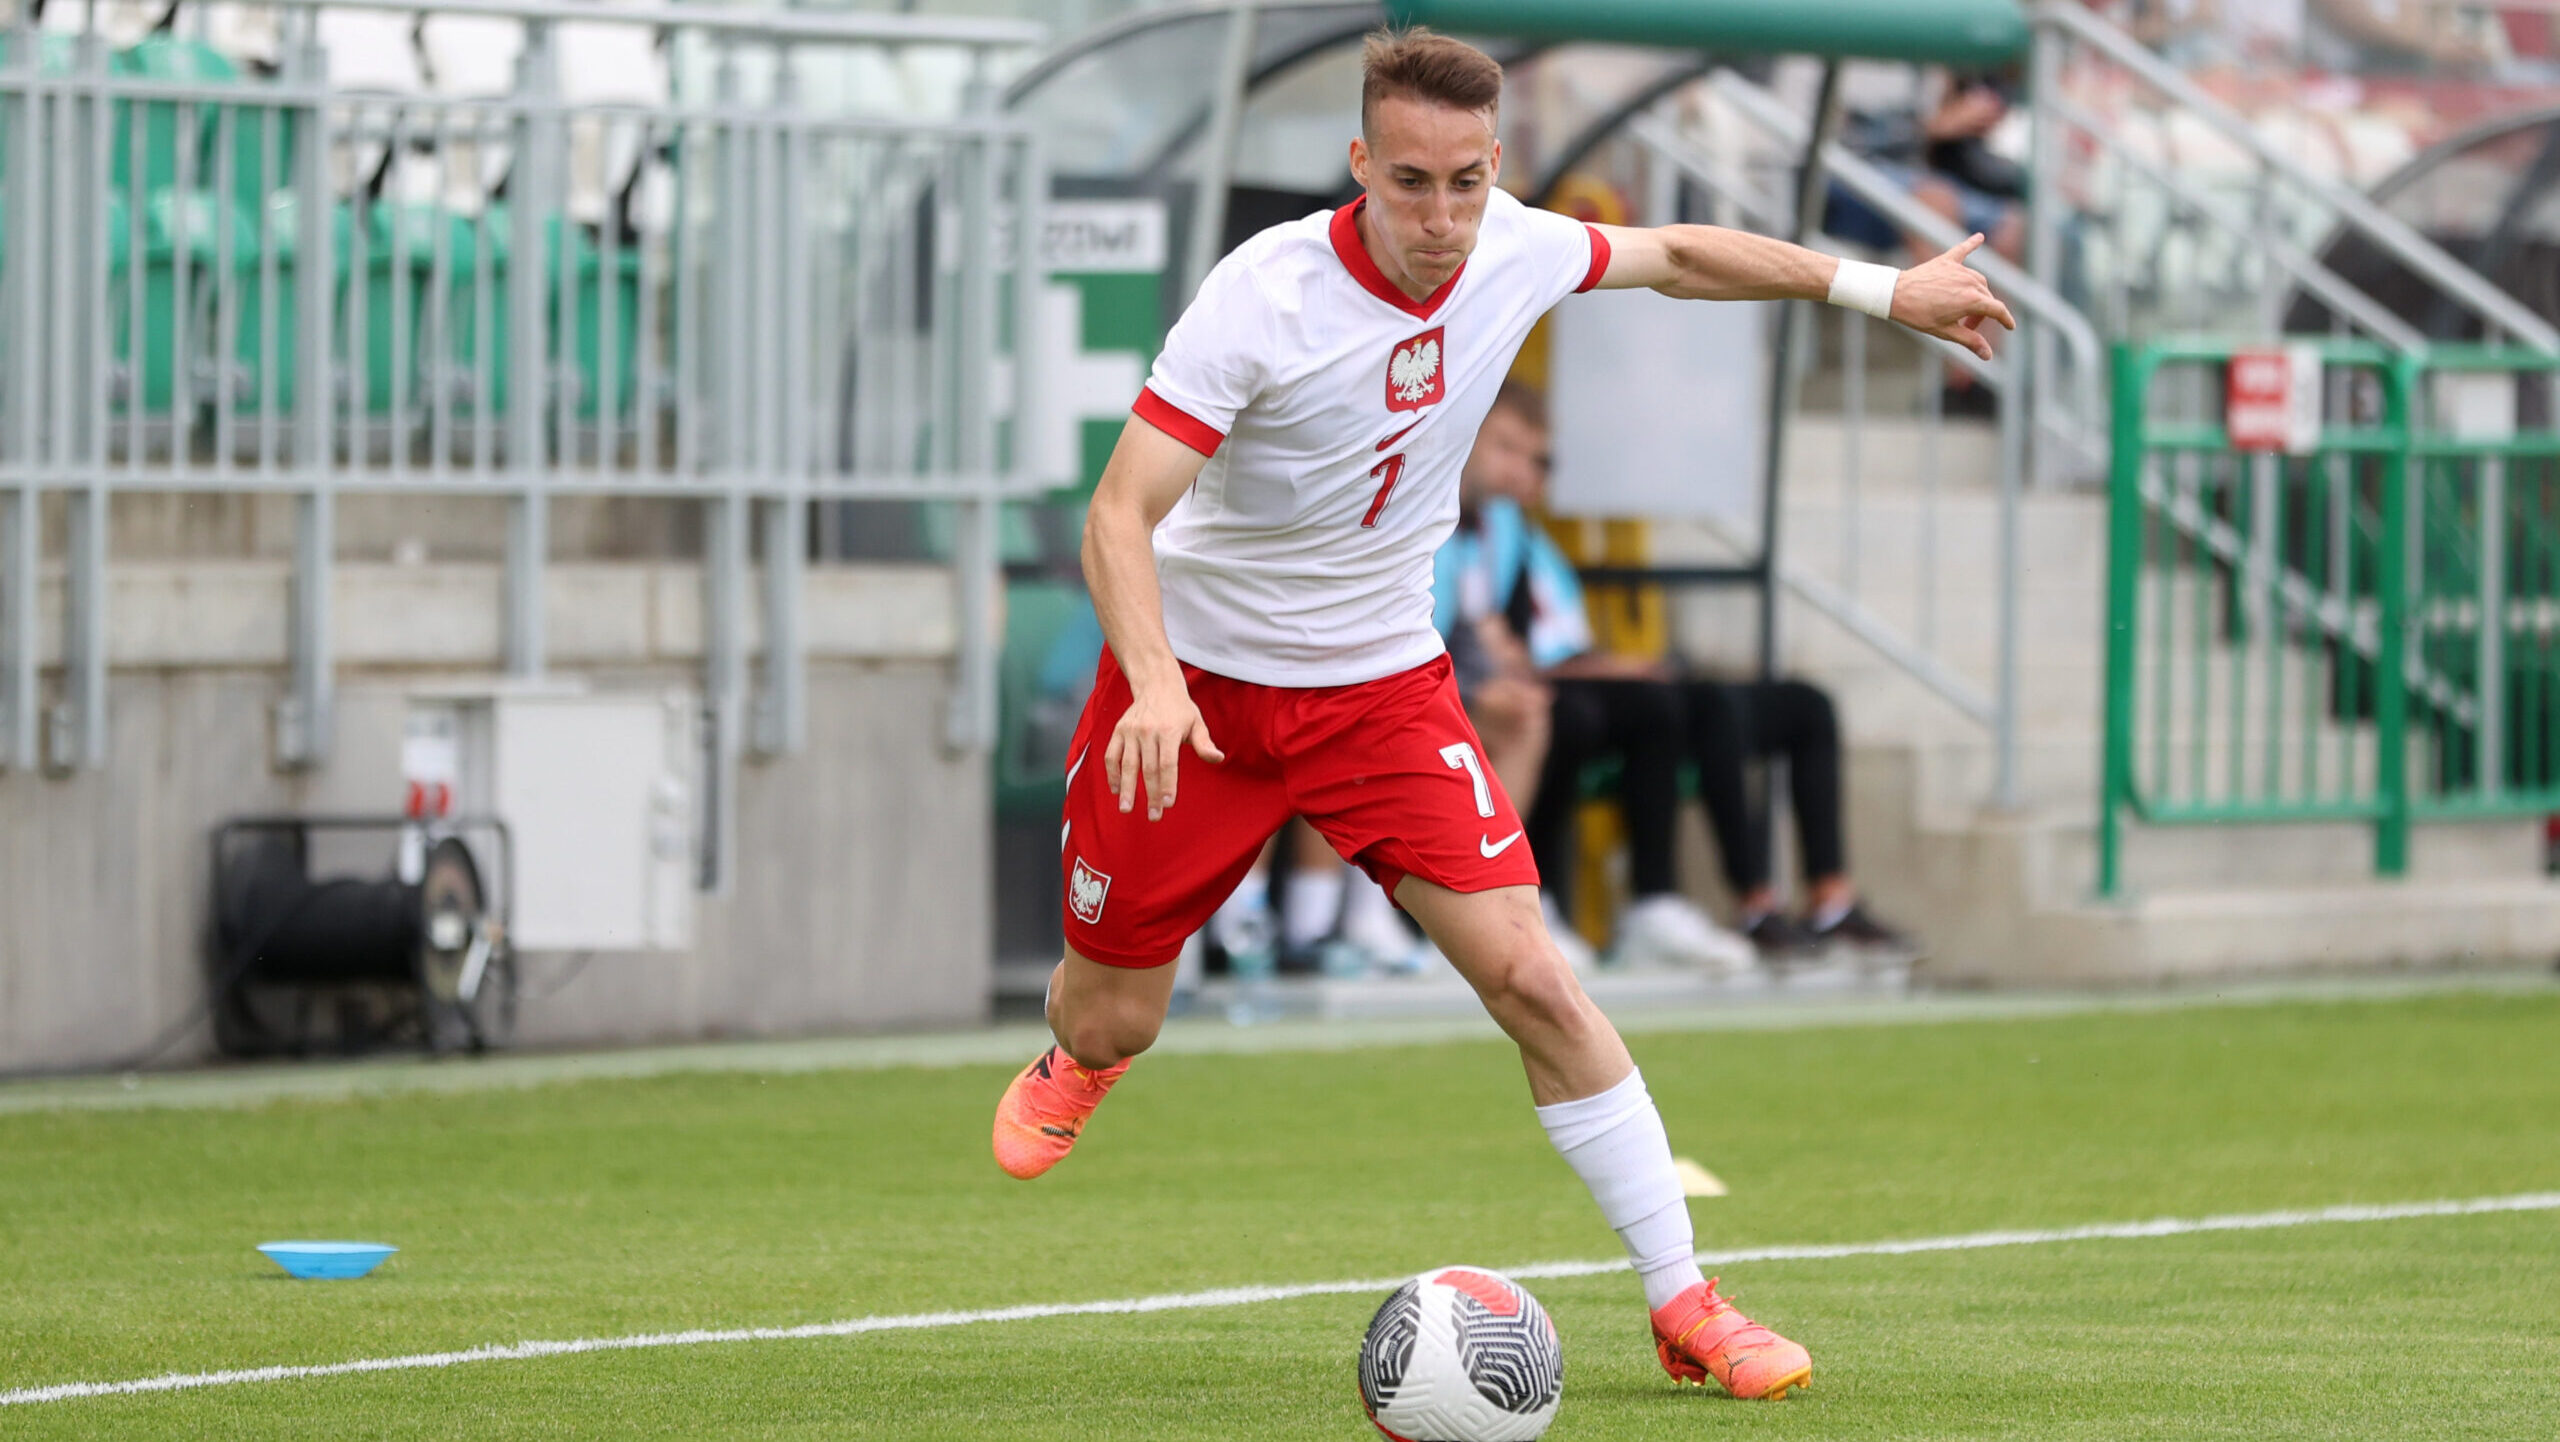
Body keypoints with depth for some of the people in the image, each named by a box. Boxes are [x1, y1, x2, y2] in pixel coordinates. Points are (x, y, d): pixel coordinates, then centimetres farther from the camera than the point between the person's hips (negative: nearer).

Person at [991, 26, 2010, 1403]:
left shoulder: (1512, 252, -11)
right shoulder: (1263, 297, -27)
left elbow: (1677, 254, 11)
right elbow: (1120, 513, -29)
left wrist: (1881, 288, 13)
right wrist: (1153, 683, -46)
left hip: (1384, 686, 3)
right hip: (1199, 681, -3)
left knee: (1530, 979, -13)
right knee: (1113, 1021, 9)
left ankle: (1683, 1304, -6)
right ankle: (1073, 1061, 50)